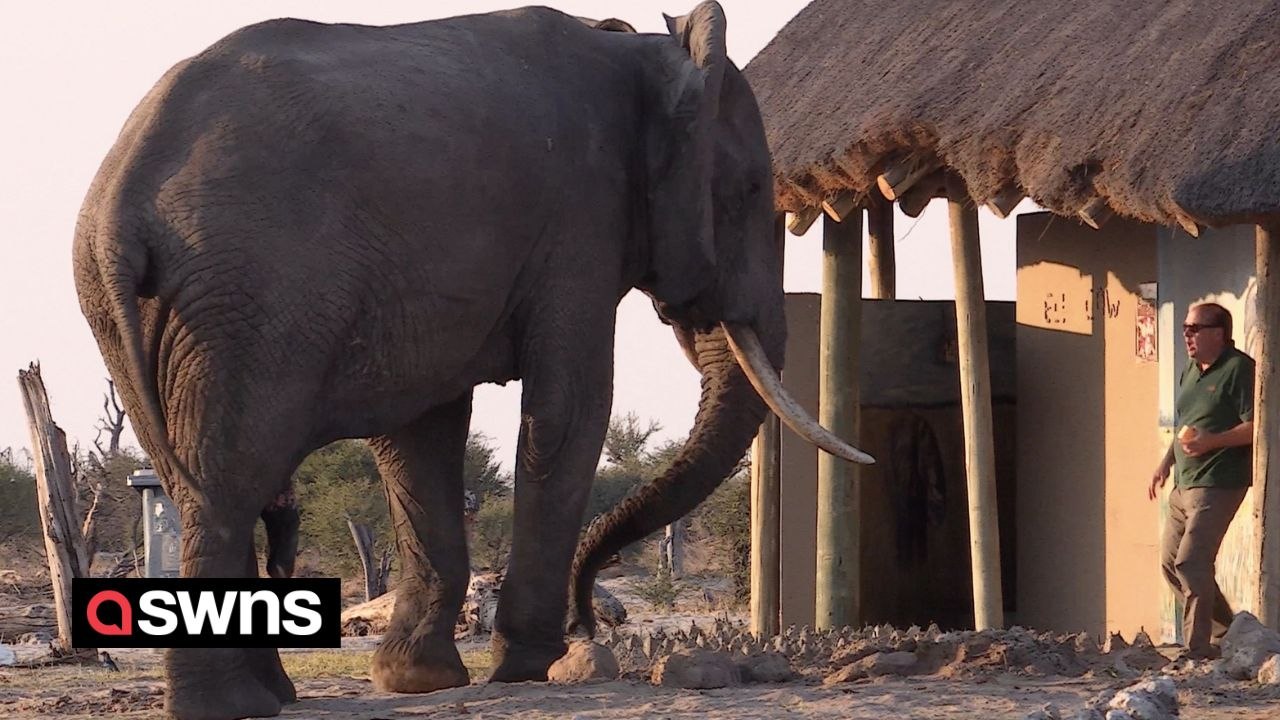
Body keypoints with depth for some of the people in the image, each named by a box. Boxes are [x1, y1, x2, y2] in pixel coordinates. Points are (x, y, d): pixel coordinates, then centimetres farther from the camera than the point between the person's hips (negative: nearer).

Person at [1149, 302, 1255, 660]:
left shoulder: (1239, 369, -11)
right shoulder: (1189, 372, 18)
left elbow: (1255, 426, -18)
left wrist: (1212, 441, -26)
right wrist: (1166, 464, 18)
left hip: (1218, 485, -10)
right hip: (1184, 484, 10)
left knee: (1191, 562, -15)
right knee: (1171, 562, 12)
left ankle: (1199, 648, -10)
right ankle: (1226, 628, 24)